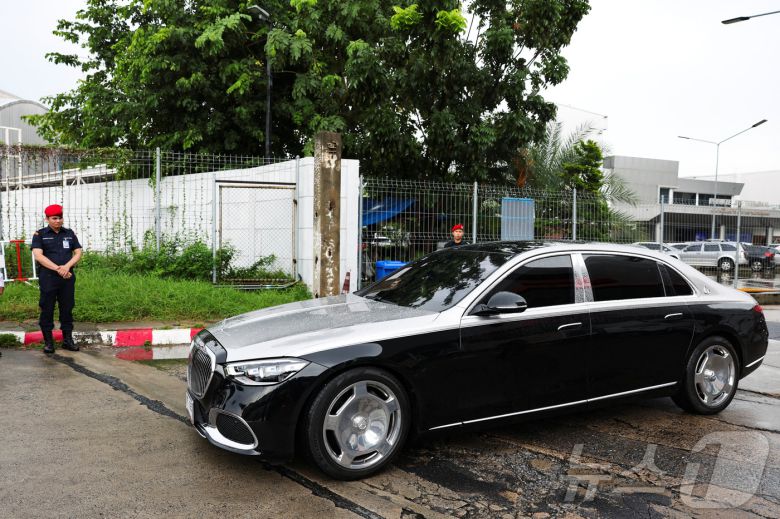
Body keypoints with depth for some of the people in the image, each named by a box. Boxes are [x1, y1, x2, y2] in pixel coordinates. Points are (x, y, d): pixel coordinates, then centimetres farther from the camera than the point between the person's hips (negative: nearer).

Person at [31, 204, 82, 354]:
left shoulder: (69, 234, 12)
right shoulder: (40, 234, 3)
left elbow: (78, 253, 7)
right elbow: (38, 256, -9)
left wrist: (67, 266, -11)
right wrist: (57, 269, -17)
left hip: (67, 278, 3)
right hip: (48, 278, -3)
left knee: (67, 309, 6)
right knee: (47, 310, 1)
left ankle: (68, 339, 14)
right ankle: (48, 341, 9)